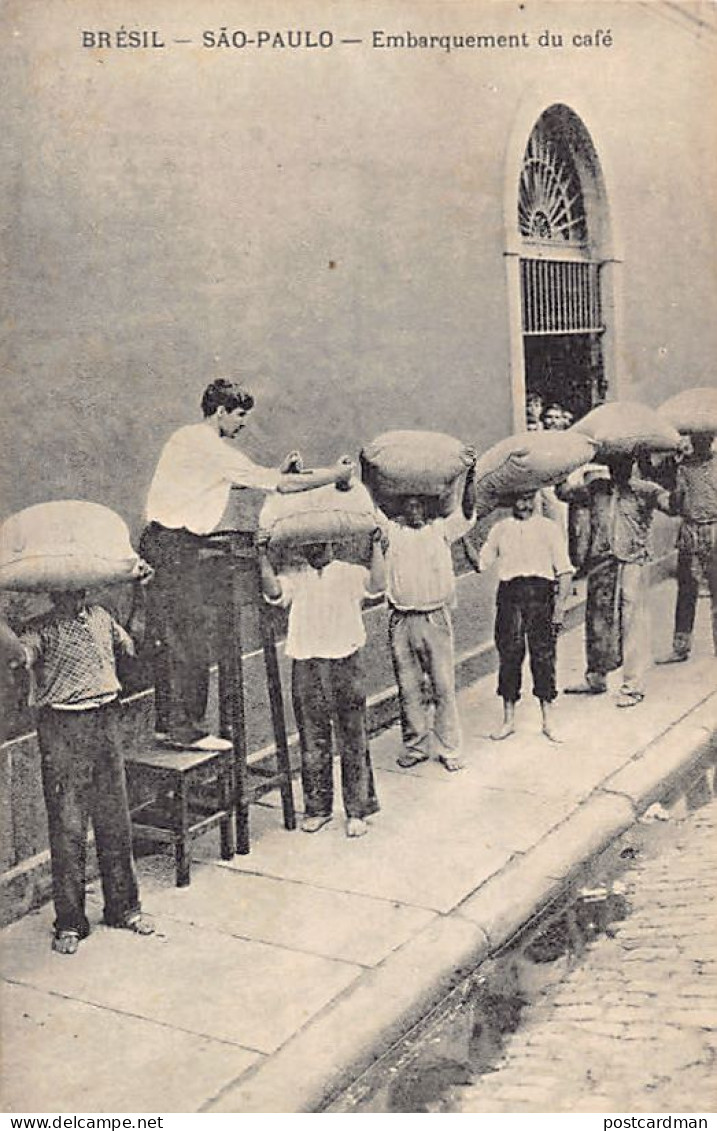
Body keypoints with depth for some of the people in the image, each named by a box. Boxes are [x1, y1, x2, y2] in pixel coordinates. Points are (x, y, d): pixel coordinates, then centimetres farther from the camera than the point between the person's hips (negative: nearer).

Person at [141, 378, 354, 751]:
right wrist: (336, 474, -2)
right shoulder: (212, 449, -13)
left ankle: (167, 725, 19)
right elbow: (282, 485, -13)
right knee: (189, 642, -5)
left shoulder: (188, 437, 16)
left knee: (169, 640, 13)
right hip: (174, 547, -10)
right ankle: (186, 731, 0)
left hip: (160, 542, 10)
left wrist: (276, 472, 15)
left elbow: (229, 479, 25)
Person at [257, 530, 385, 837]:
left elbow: (376, 585, -11)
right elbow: (273, 592, -8)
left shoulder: (350, 573, 8)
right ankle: (317, 808, 21)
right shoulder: (294, 578, 12)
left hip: (345, 662, -2)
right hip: (305, 666, 2)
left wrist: (376, 545, -16)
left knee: (352, 742, 3)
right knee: (312, 743, 9)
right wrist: (263, 555, -16)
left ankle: (357, 811, 12)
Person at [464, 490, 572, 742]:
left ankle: (548, 721, 8)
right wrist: (465, 540, -3)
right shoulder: (500, 529, 14)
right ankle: (508, 720, 13)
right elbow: (480, 564, 12)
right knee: (509, 654, 2)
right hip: (509, 593, 1)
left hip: (541, 592, -1)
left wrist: (560, 605, -7)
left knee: (543, 655, -1)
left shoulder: (549, 528, 8)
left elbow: (564, 569, 3)